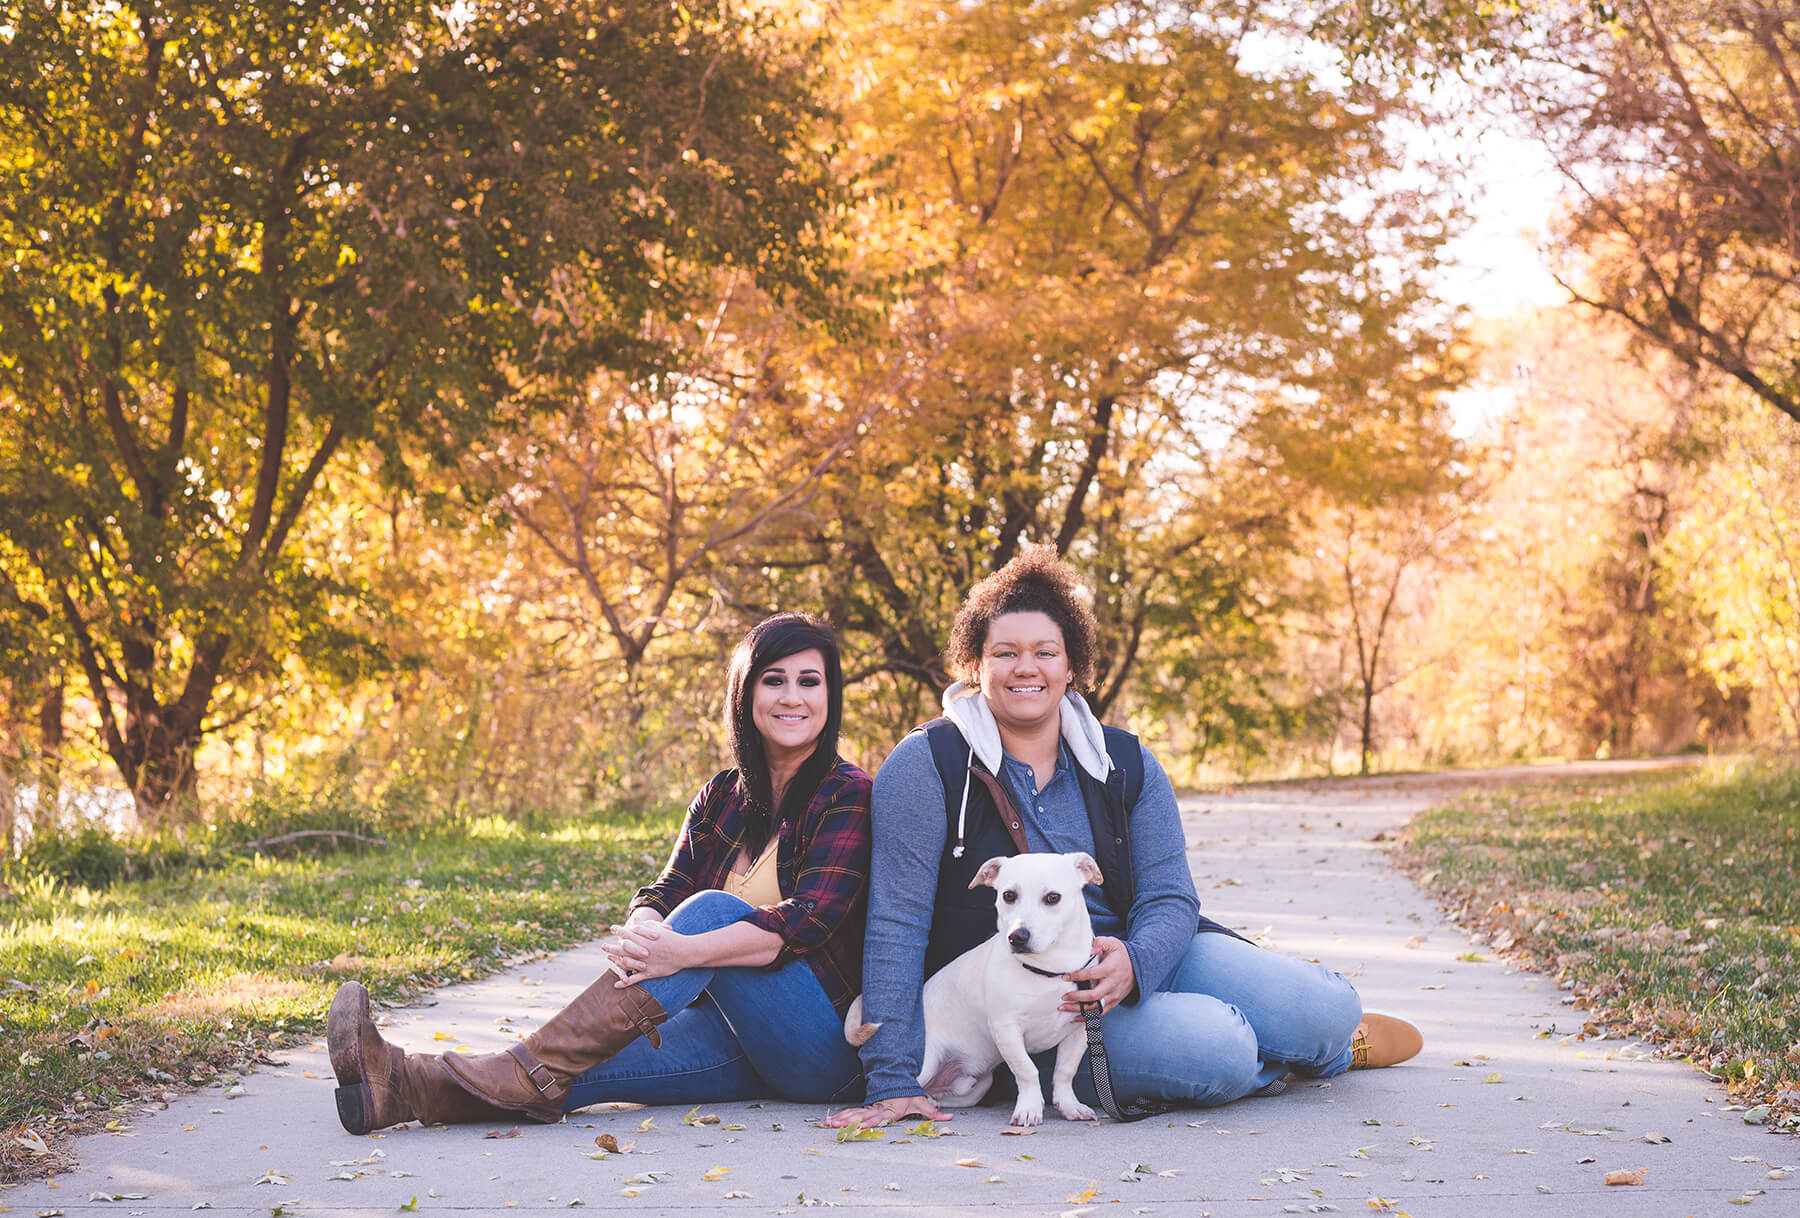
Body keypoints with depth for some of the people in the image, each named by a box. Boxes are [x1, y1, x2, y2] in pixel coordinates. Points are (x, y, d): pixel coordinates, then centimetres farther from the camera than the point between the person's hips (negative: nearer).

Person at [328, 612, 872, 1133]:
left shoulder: (848, 797, -7)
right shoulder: (720, 798, 12)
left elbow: (810, 918, -20)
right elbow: (668, 889, 1)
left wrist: (683, 951, -35)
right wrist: (643, 932, -26)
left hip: (829, 1049, -5)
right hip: (737, 1036, 5)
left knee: (712, 909, -29)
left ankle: (534, 1075, -37)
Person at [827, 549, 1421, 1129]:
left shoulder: (1127, 764, 5)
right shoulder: (926, 766, -9)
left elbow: (1169, 898, -3)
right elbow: (898, 920, -15)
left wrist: (1132, 962, -28)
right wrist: (893, 1081, -22)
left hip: (1143, 956, 5)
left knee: (1324, 1008, -15)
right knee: (1214, 1048, -30)